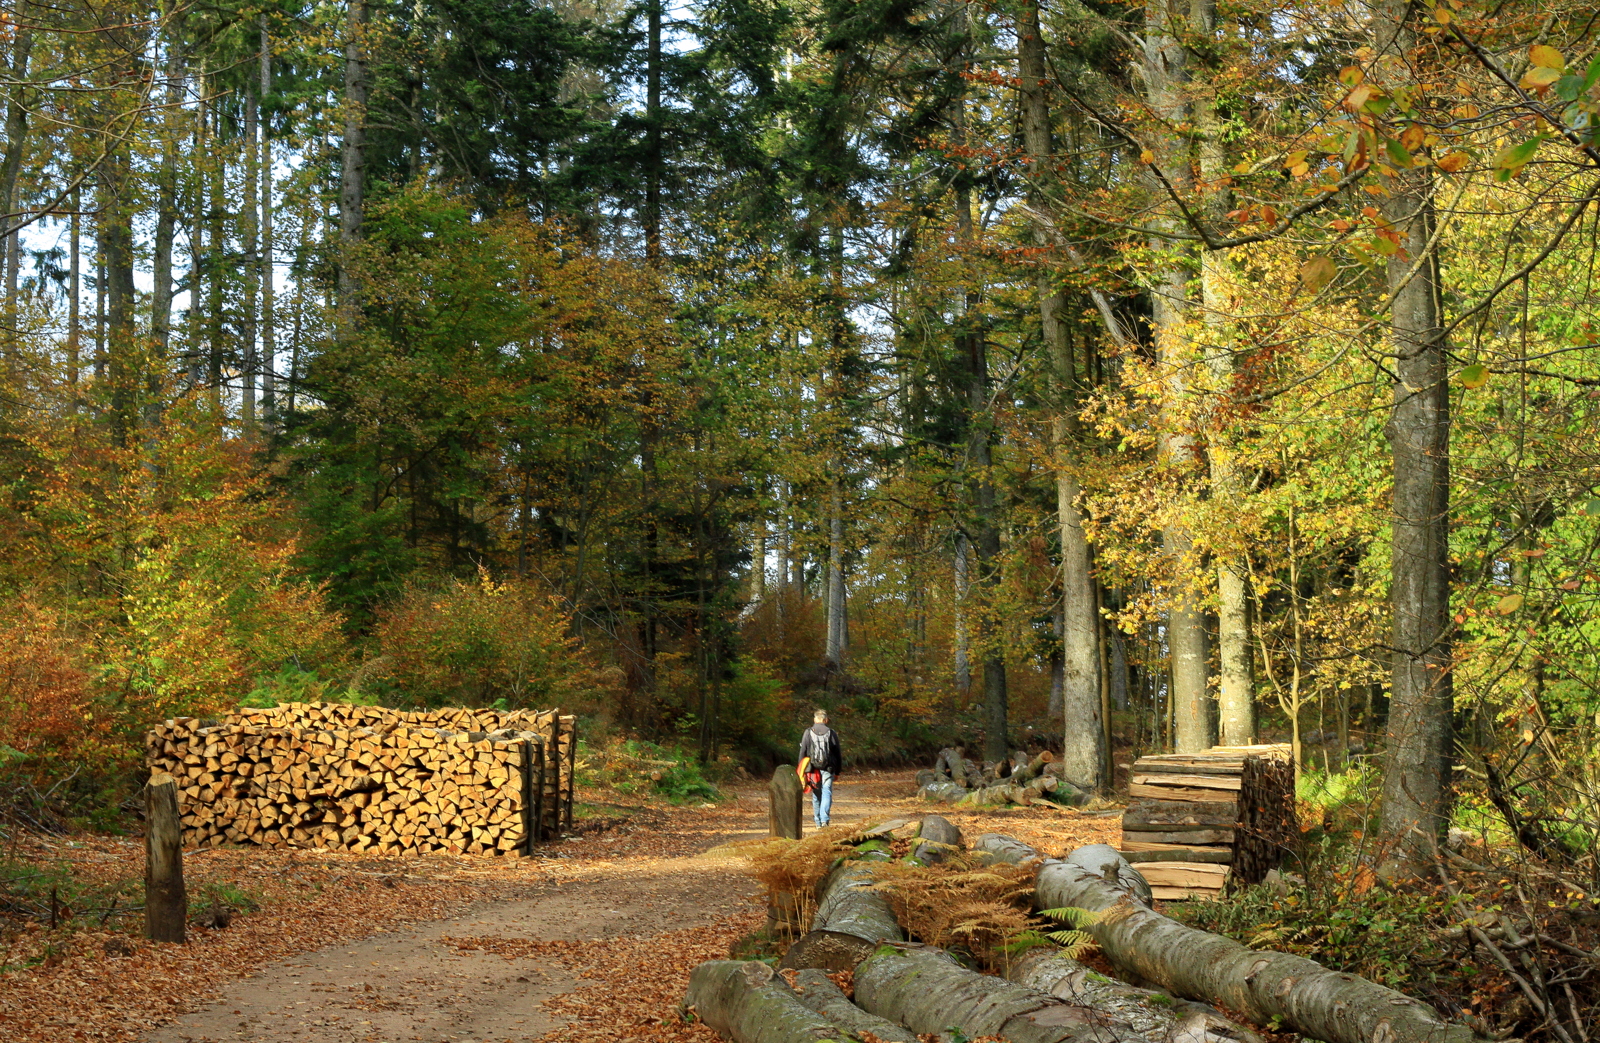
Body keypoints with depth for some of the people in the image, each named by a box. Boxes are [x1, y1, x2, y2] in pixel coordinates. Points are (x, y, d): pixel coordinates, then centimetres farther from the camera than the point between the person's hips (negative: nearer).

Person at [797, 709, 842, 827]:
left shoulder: (808, 733, 1)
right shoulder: (832, 733, 3)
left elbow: (802, 752, 2)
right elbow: (838, 754, 7)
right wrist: (837, 772, 15)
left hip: (813, 769, 1)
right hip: (828, 769, -1)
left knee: (816, 795, 10)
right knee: (826, 793, -2)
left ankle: (818, 822, 15)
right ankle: (824, 819, -19)